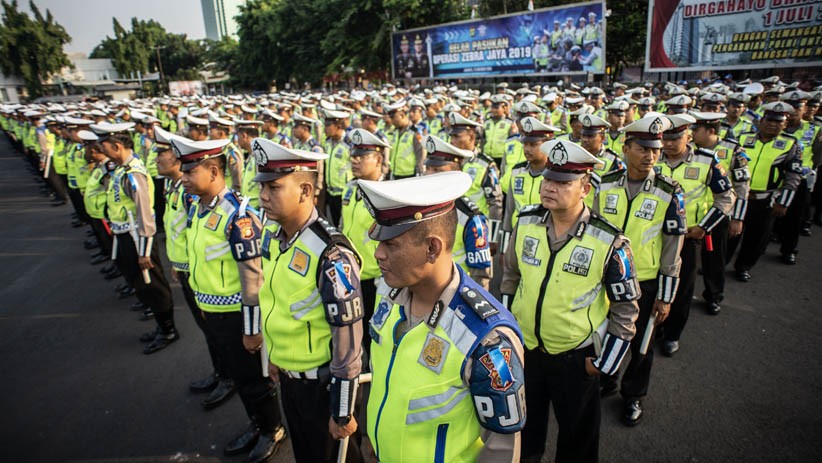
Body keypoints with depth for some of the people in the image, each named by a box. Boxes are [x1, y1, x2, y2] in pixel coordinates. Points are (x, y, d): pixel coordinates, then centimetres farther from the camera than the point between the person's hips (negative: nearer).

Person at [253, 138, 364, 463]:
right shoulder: (271, 239, -4)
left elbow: (348, 340, -24)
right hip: (288, 377, 7)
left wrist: (343, 413, -17)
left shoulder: (331, 254, -29)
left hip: (323, 383, -7)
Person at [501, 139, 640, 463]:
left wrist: (604, 362, -5)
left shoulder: (609, 241, -18)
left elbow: (625, 307, -9)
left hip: (576, 357, -3)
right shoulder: (526, 223, -8)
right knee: (523, 426, 24)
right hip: (523, 348, 3)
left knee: (577, 435, 20)